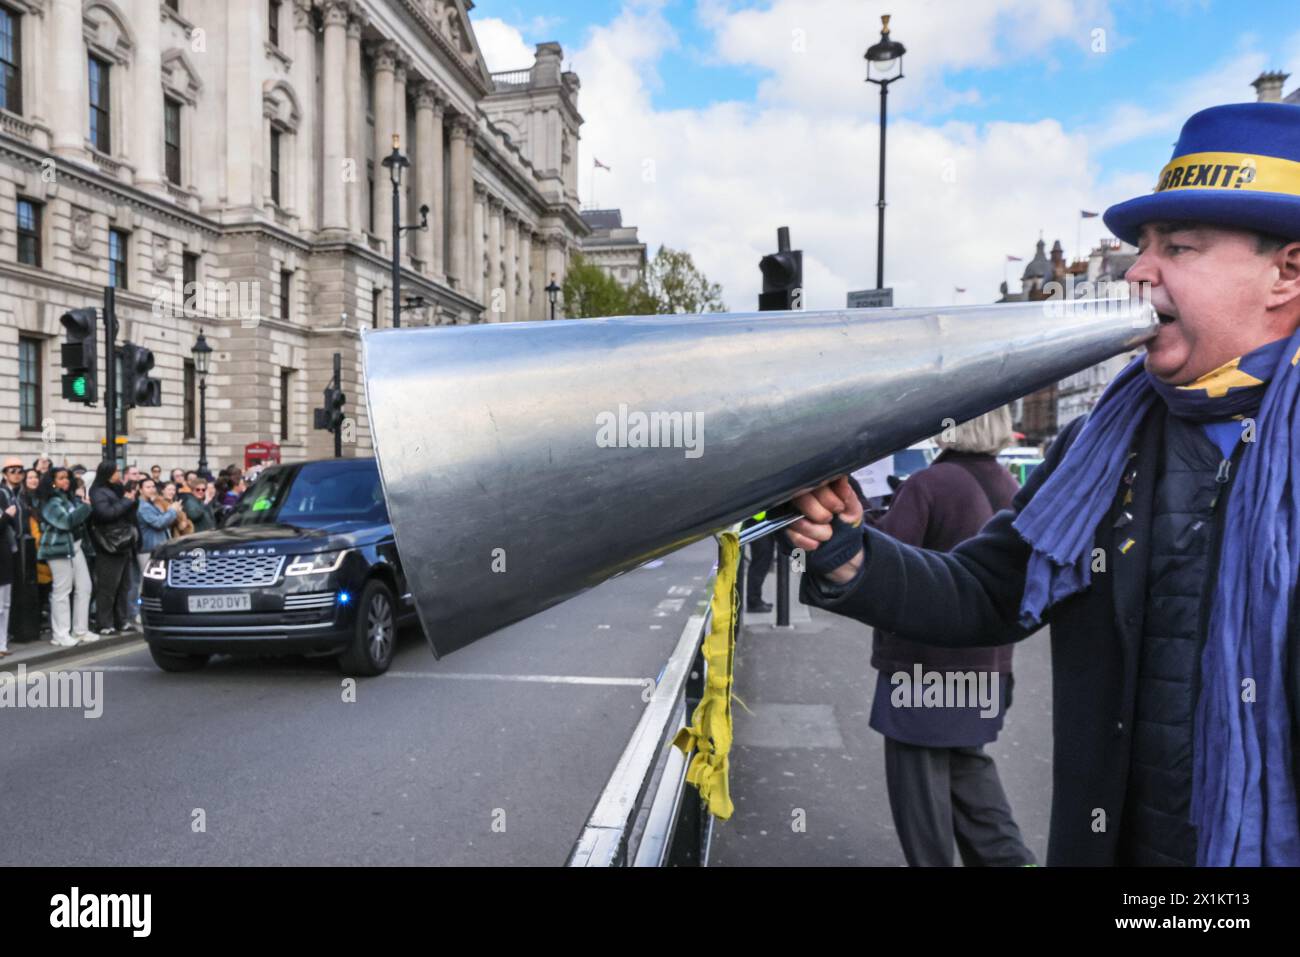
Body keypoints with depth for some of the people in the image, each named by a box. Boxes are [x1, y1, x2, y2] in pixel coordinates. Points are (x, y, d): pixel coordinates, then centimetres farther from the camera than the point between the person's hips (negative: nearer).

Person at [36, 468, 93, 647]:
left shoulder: (69, 498, 14)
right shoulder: (50, 502, -8)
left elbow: (83, 518, 10)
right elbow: (67, 521, -20)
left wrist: (83, 504, -6)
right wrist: (86, 506, -12)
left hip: (74, 546, 8)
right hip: (59, 548, -8)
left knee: (84, 587, 7)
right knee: (62, 590, -4)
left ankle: (80, 630, 15)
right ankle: (61, 634, 2)